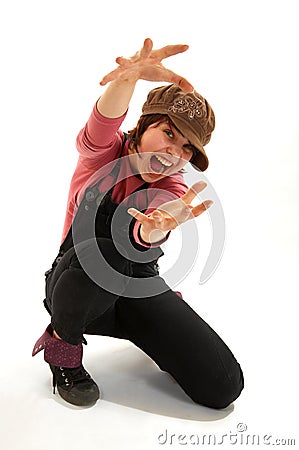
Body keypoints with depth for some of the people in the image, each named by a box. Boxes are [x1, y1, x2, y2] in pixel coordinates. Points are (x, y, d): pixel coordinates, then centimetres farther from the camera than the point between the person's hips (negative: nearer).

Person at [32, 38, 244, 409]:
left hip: (138, 287, 2)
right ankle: (62, 341, -10)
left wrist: (158, 226, -58)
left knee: (223, 388, -10)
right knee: (105, 251, -42)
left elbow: (143, 234, -33)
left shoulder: (173, 189, -10)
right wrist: (130, 76, -57)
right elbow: (102, 127, -36)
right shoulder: (105, 152, -10)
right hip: (78, 285, -2)